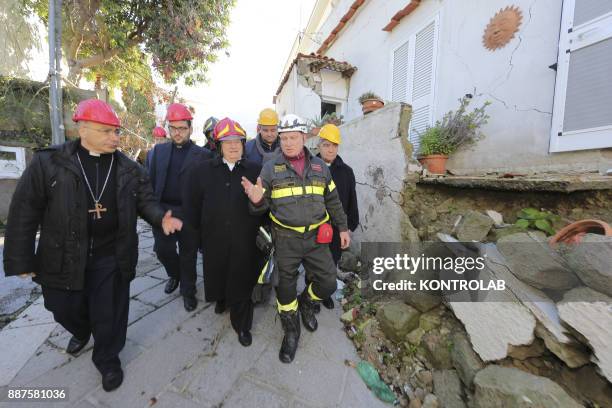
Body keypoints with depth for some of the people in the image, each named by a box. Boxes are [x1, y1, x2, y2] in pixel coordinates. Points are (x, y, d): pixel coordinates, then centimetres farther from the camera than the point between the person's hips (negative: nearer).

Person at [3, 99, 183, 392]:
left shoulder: (129, 169, -3)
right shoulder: (48, 163, -7)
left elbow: (145, 201, 1)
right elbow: (24, 212, -4)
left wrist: (161, 217, -21)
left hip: (111, 256, 0)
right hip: (64, 256, 1)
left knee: (109, 315, 11)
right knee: (66, 309, 23)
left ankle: (108, 359, 37)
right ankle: (81, 331, 59)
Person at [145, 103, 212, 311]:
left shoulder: (203, 154, -3)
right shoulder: (158, 151, 10)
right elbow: (150, 180, 8)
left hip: (190, 213, -3)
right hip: (163, 210, 4)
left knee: (188, 254, 8)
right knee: (162, 249, 8)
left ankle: (188, 291, 29)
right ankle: (175, 275, 40)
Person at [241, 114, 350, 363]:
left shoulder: (319, 166, 5)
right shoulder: (270, 168, -3)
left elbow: (332, 200, 12)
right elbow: (262, 206, -3)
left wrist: (343, 227, 12)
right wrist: (256, 200, -26)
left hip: (316, 237, 3)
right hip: (285, 239, -2)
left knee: (328, 283, 4)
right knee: (285, 288, 9)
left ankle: (306, 302, 39)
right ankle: (291, 331, 37)